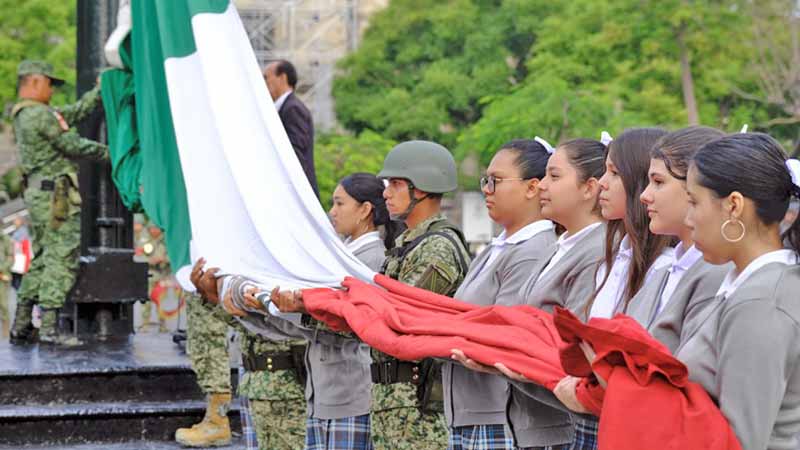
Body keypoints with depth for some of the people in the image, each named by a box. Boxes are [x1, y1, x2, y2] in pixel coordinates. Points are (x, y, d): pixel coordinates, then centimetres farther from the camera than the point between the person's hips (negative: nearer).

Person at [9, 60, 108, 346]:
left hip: (38, 194, 10)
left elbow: (78, 111, 20)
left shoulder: (25, 115, 17)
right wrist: (106, 152, 3)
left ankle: (21, 327, 15)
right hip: (55, 195, -10)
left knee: (42, 260, 14)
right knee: (62, 260, -9)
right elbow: (72, 145, -11)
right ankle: (49, 328, -12)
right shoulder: (40, 114, -14)